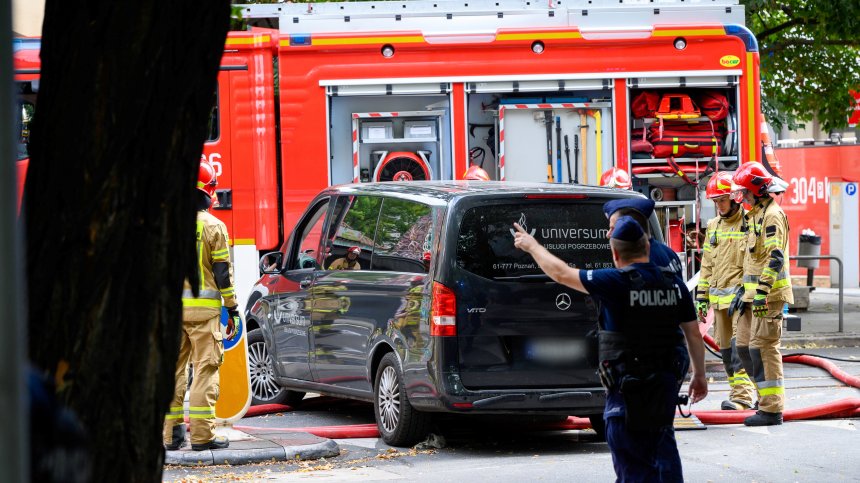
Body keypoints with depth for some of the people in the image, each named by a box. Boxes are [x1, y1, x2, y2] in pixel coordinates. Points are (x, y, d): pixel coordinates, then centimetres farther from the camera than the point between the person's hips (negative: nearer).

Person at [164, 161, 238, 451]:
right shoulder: (213, 226, -4)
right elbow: (222, 272, -5)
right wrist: (232, 309, 0)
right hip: (204, 308, -4)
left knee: (173, 369, 9)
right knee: (205, 369, -3)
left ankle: (171, 433, 9)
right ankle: (202, 434, -8)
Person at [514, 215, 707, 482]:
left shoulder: (617, 282, -14)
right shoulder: (674, 284, 2)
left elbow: (561, 273, -5)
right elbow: (693, 334, 7)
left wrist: (531, 245, 10)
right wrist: (699, 375, 19)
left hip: (628, 384, -6)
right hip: (666, 379, 6)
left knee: (631, 457, 0)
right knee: (662, 446, 20)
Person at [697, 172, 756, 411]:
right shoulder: (713, 226, 17)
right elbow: (707, 264, 21)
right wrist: (701, 296, 17)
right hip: (719, 297, 7)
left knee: (740, 343, -16)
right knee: (725, 346, 8)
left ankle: (743, 394, -21)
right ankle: (738, 391, 15)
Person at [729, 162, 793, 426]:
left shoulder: (772, 216, -13)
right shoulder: (755, 216, 19)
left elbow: (776, 258, -21)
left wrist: (762, 292, -25)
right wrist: (743, 291, 24)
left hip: (768, 294, -10)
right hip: (753, 294, 10)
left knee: (763, 347, -9)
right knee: (745, 346, 12)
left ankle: (771, 409, -7)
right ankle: (768, 396, 20)